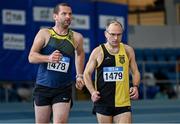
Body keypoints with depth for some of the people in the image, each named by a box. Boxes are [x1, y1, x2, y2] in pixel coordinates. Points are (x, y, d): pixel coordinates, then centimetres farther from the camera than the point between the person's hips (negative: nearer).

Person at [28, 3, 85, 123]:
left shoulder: (76, 37, 1)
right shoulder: (44, 34, -3)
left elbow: (80, 53, 23)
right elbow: (31, 57, -8)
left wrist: (79, 75, 19)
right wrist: (49, 58, -26)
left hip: (64, 90, 0)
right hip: (43, 87, 0)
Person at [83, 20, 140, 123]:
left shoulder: (128, 50, 6)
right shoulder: (98, 52, 0)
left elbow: (135, 72, 15)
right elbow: (87, 74, 6)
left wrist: (135, 86, -5)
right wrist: (92, 91, -10)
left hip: (123, 103, 1)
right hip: (103, 102, -1)